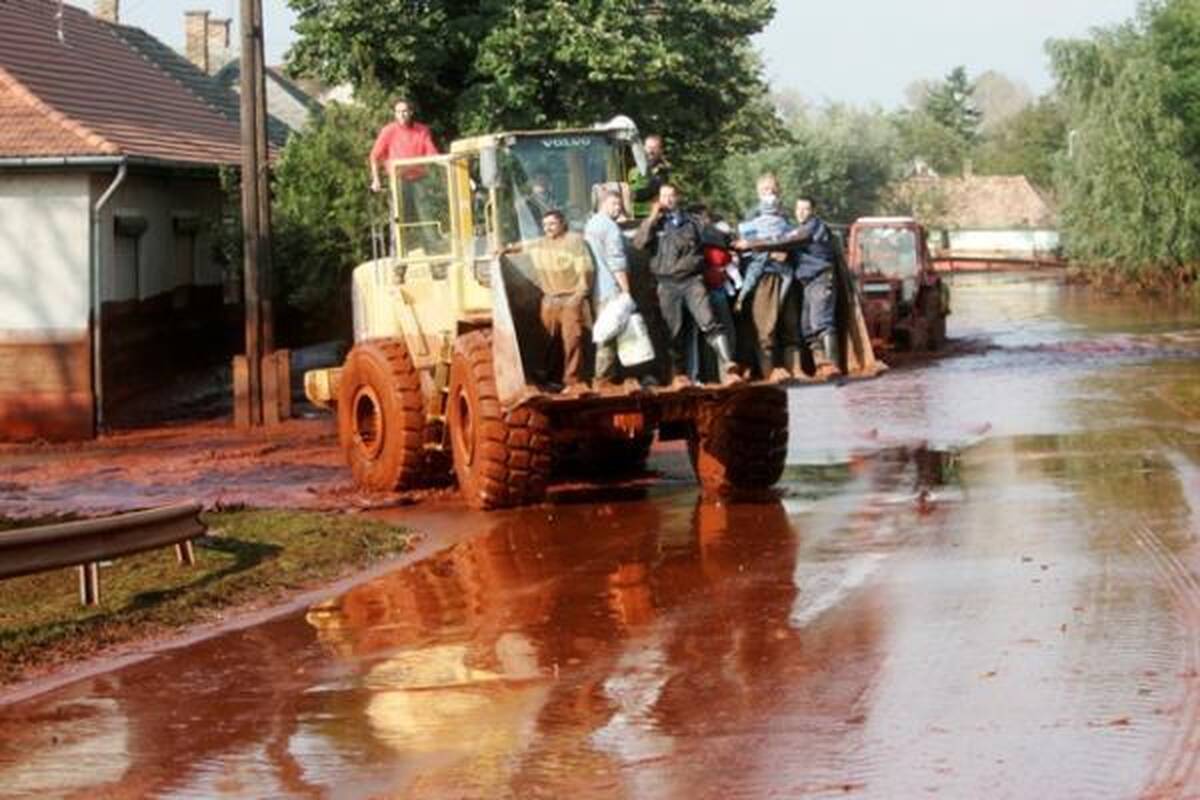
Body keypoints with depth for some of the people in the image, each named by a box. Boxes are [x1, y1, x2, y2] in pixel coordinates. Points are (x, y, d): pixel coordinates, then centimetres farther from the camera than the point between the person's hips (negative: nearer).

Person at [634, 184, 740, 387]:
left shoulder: (690, 222, 12)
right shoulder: (654, 225, 11)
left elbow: (700, 251, 18)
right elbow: (639, 243, -7)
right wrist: (652, 218, -9)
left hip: (692, 280, -1)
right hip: (667, 284, 1)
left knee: (710, 323, -14)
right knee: (675, 332, 4)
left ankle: (728, 368, -20)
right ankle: (679, 374, 15)